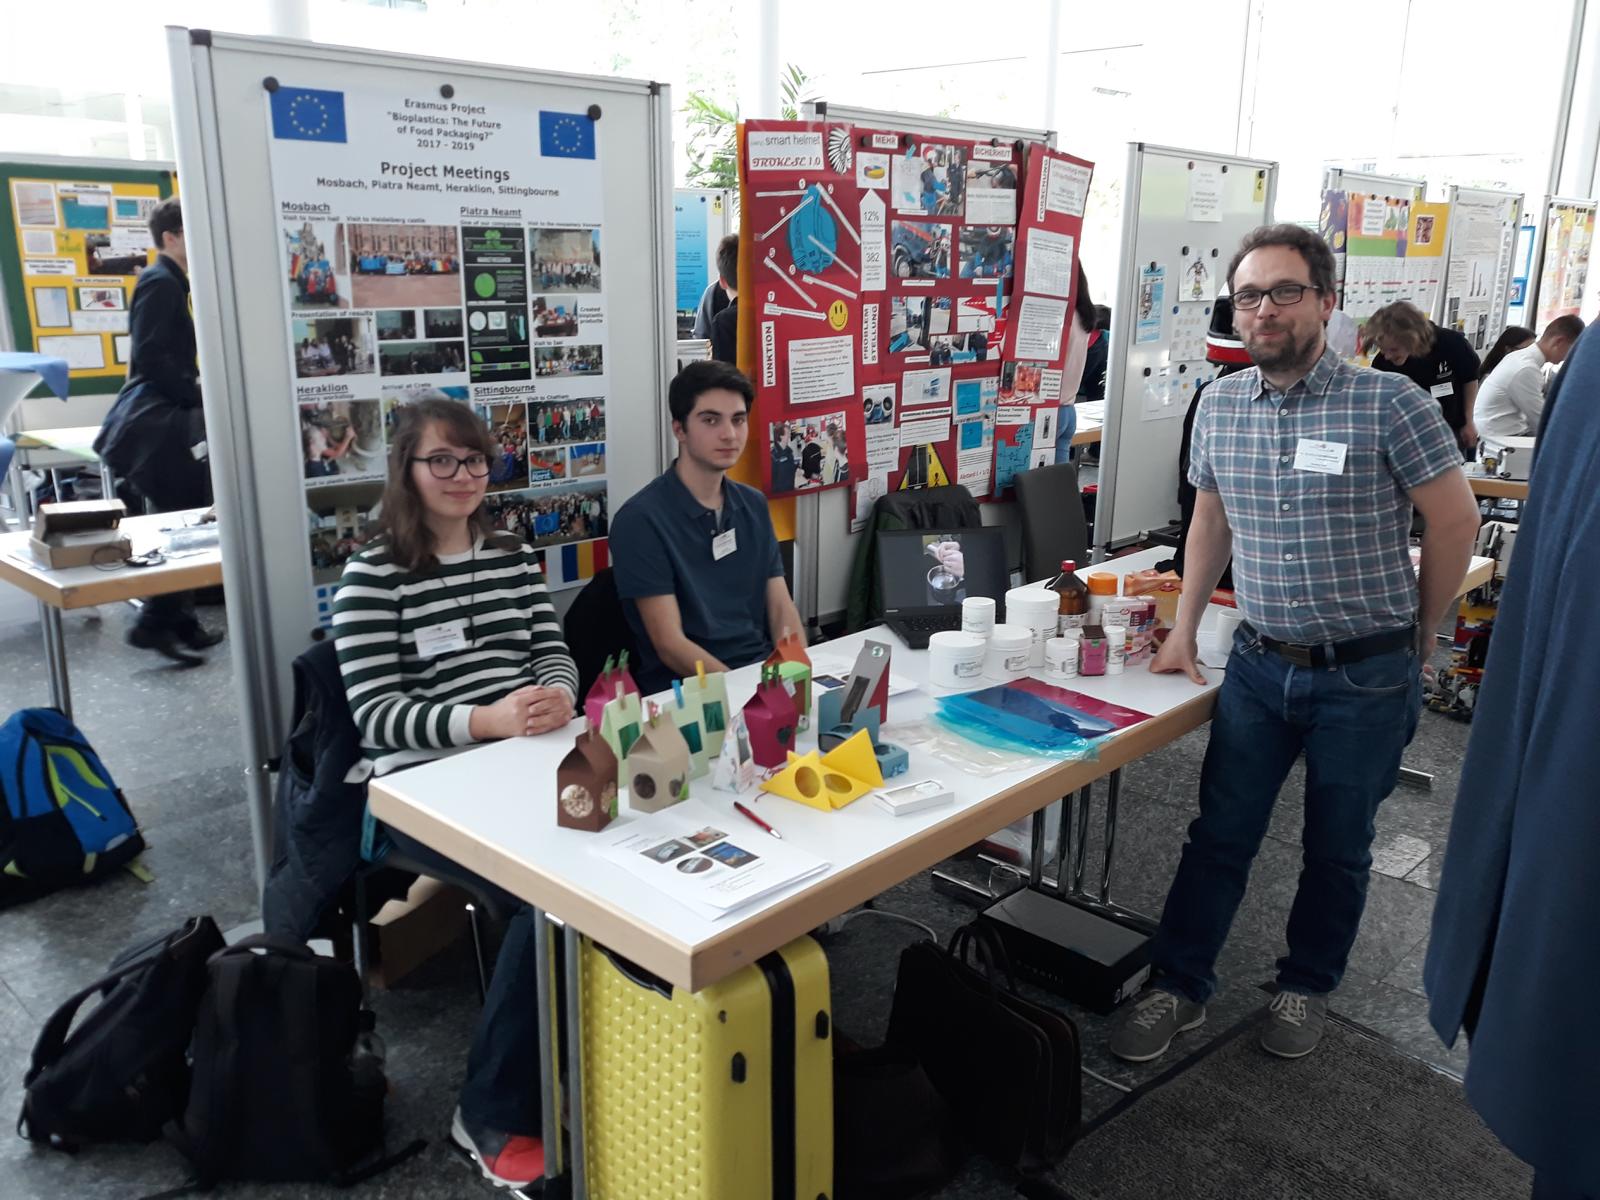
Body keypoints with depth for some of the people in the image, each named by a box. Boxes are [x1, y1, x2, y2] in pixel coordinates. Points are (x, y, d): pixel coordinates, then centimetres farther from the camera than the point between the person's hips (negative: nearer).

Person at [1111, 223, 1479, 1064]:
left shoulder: (1388, 403, -14)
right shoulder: (1220, 406, 1)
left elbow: (1454, 523, -5)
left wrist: (1412, 642, 3)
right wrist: (1184, 632, 12)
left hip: (1365, 678, -3)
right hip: (1260, 665, 3)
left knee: (1337, 848, 13)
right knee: (1220, 835, 9)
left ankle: (1306, 987, 34)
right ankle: (1178, 987, 23)